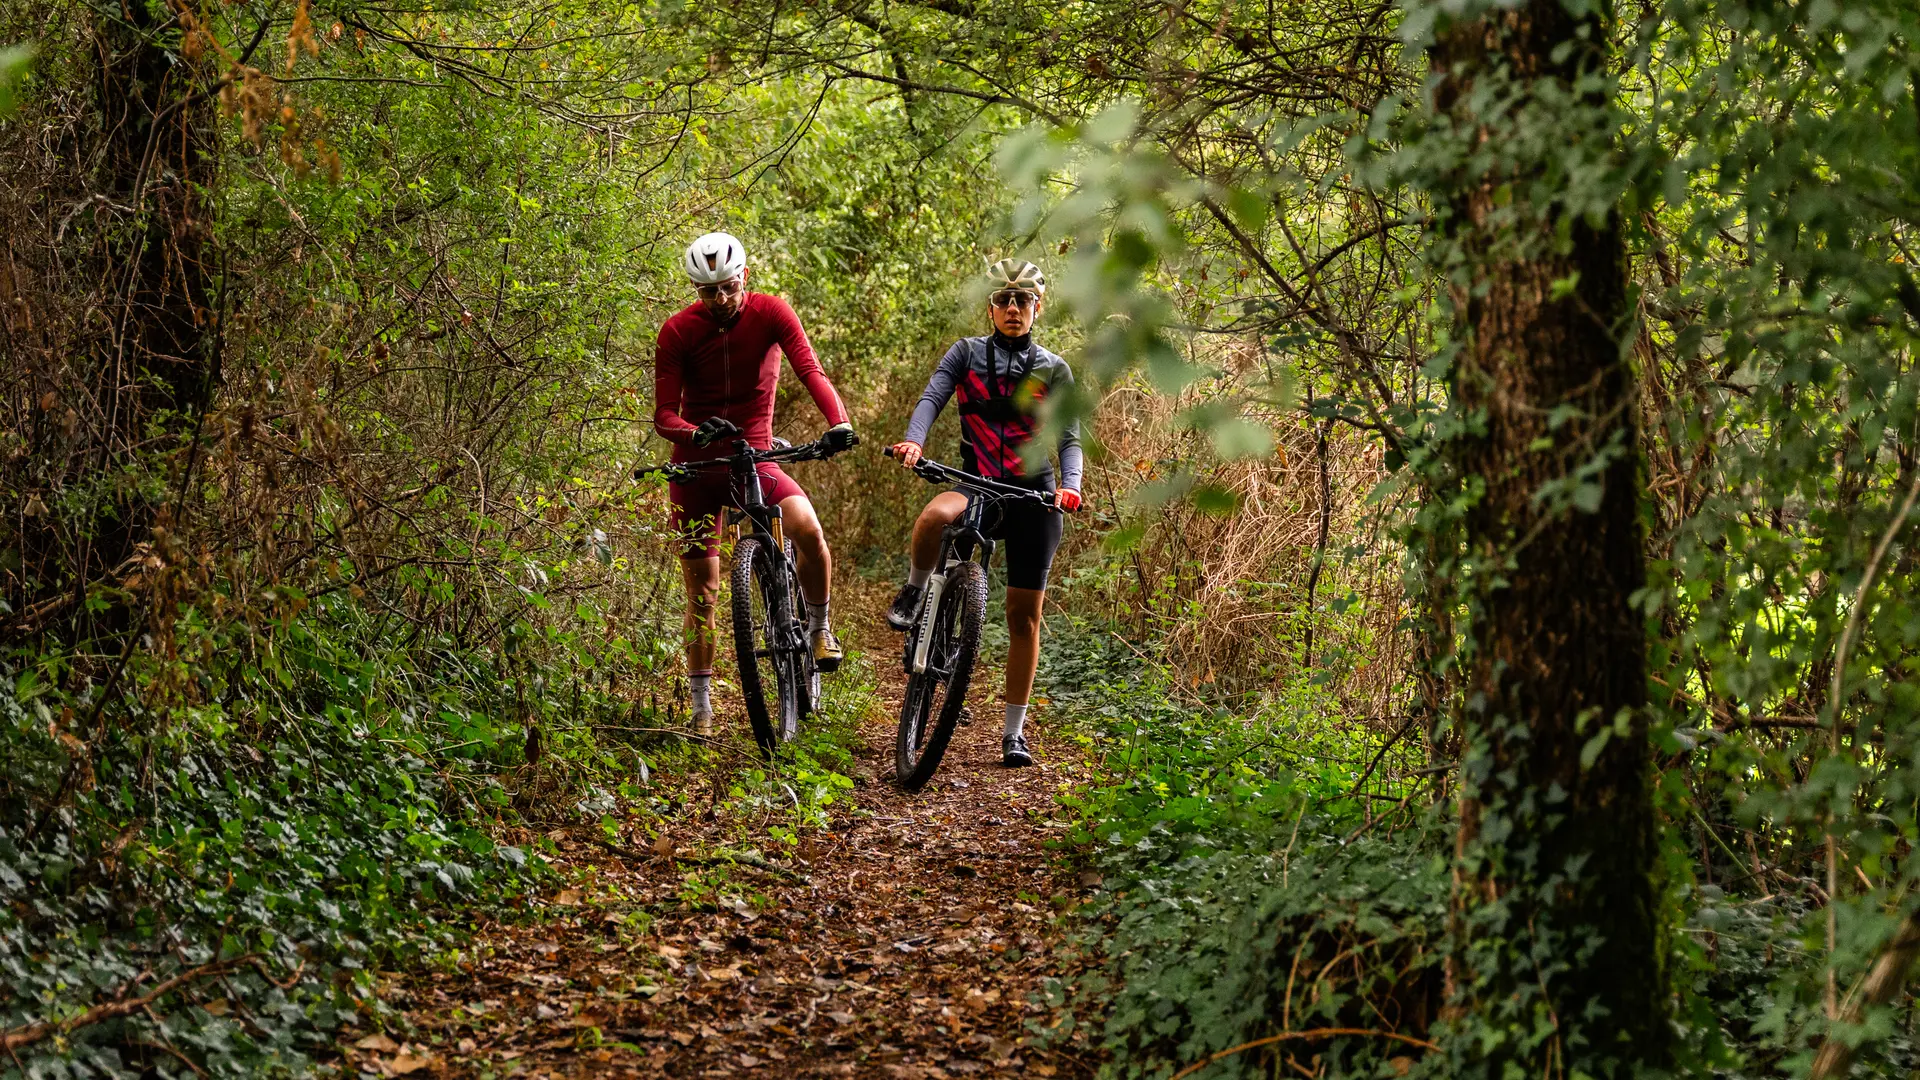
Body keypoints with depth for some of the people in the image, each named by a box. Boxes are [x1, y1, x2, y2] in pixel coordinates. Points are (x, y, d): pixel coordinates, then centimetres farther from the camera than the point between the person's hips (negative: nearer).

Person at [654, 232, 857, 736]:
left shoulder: (770, 313, -9)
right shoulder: (677, 332, -9)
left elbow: (810, 369, -22)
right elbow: (664, 415, -13)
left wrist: (839, 422, -40)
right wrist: (696, 433, -37)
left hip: (755, 458, 0)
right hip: (697, 466, 0)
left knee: (808, 528, -30)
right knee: (702, 594, 1)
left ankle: (818, 624, -4)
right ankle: (702, 707, 15)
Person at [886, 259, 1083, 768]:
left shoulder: (1053, 370, 6)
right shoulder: (967, 353, 6)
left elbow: (1069, 438, 0)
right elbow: (932, 397, -9)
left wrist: (1070, 484, -21)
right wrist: (914, 441, -30)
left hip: (1032, 495, 0)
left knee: (1024, 614, -1)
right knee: (935, 515, -38)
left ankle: (1014, 731, 10)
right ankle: (914, 593, -8)